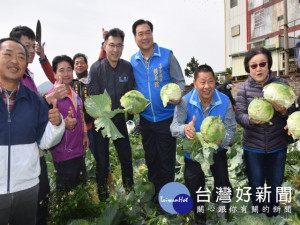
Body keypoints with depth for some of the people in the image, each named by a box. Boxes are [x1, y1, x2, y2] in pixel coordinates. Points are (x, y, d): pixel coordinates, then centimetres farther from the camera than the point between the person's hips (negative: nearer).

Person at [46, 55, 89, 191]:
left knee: (80, 185, 19)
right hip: (63, 153, -8)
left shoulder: (74, 94, 11)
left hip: (78, 149, 8)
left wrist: (85, 134, 16)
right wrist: (63, 123, -32)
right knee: (66, 190, 2)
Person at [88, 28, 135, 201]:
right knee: (102, 162, 6)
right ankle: (103, 198, 24)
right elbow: (93, 97, -13)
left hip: (119, 119, 3)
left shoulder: (127, 67, -4)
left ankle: (130, 192, 34)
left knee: (127, 158, 13)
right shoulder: (96, 68, -12)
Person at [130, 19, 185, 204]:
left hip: (166, 117, -4)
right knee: (150, 158, 18)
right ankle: (156, 190, 38)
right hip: (145, 118, 4)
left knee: (166, 159, 7)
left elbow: (180, 81, -4)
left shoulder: (167, 55, -8)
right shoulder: (133, 61, 4)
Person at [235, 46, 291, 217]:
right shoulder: (244, 88, -9)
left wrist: (284, 111, -26)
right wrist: (250, 120, -32)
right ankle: (258, 212, 42)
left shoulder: (281, 84, -7)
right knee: (256, 185, 17)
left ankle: (273, 212, 45)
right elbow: (239, 115, -11)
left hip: (278, 146, 1)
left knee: (275, 184, 19)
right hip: (253, 147, -1)